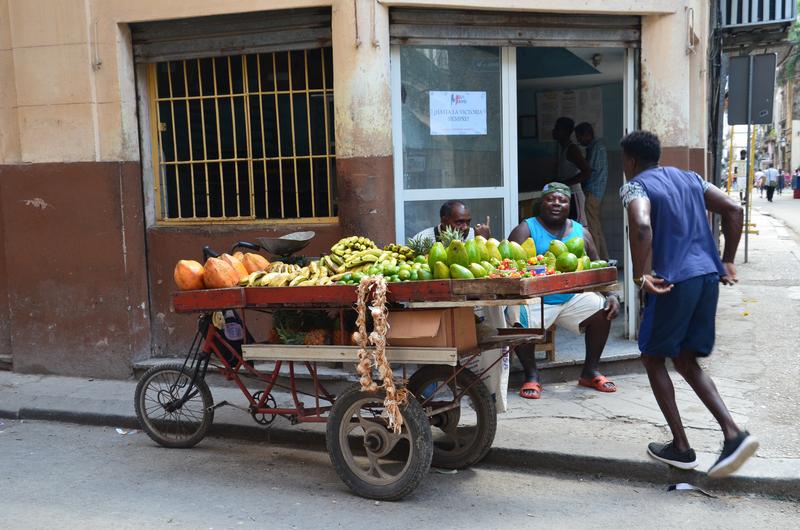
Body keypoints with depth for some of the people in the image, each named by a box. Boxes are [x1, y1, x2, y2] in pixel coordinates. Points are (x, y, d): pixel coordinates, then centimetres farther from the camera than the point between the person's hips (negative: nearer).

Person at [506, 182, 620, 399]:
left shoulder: (581, 232, 12)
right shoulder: (526, 230, -1)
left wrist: (612, 295, -3)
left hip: (572, 298, 4)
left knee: (604, 310, -17)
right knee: (520, 323, -32)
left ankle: (590, 372, 3)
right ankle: (532, 375, -5)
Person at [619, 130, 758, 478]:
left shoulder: (635, 187, -4)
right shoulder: (690, 178, 18)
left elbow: (642, 226, -25)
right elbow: (734, 210, 12)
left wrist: (639, 276, -16)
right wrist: (727, 261, 15)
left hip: (674, 282, -7)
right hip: (708, 277, 7)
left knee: (652, 358, 12)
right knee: (685, 360, 17)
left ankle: (681, 447, 14)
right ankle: (734, 434, 3)